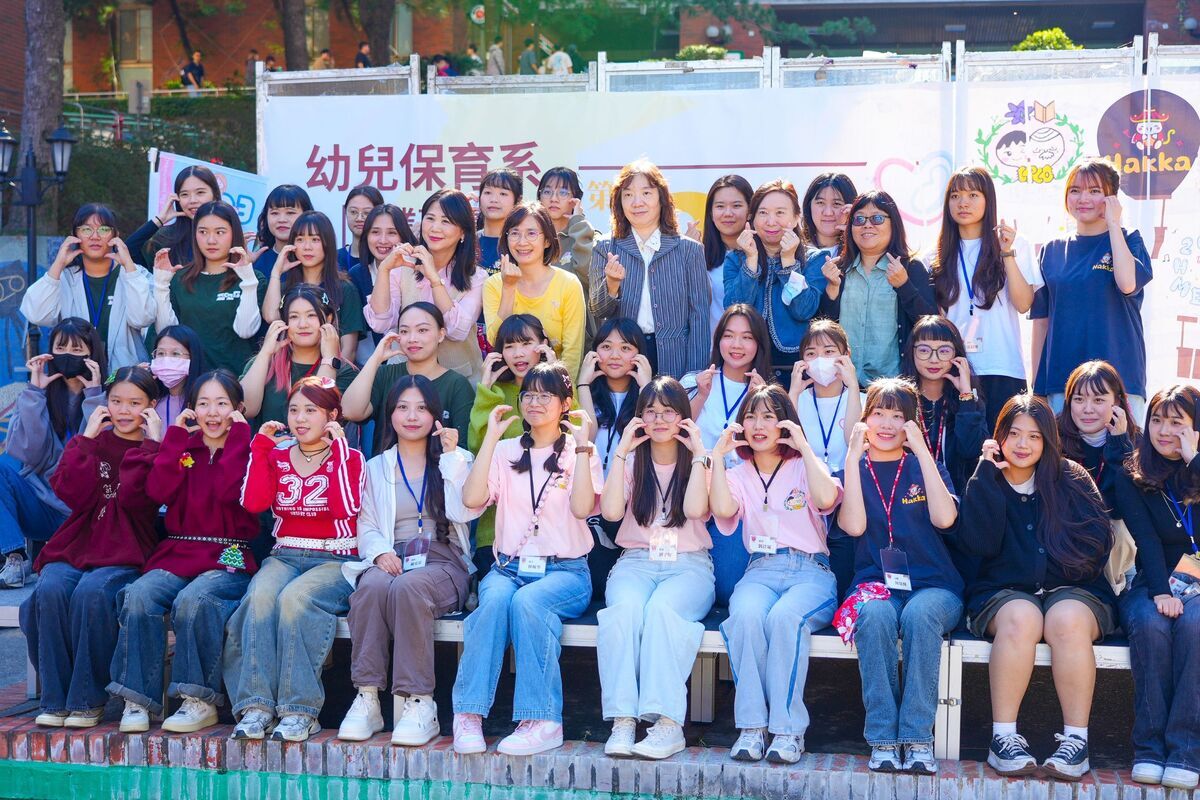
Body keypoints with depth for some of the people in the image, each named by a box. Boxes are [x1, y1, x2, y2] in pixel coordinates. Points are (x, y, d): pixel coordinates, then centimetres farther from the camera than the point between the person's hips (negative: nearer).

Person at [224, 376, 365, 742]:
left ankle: (299, 709, -33)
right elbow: (254, 502, -4)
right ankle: (256, 705, -34)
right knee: (260, 595, -32)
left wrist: (338, 447, -9)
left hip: (335, 560, -3)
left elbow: (346, 507, -13)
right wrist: (261, 446, 1)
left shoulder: (349, 458, 8)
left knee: (293, 598, -34)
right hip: (284, 557, 3)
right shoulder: (277, 456, 16)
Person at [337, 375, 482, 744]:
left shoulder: (456, 461, 17)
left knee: (408, 587, -36)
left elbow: (465, 512, -3)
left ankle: (420, 703, -35)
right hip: (390, 560, 2)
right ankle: (367, 699, -33)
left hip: (443, 564, -2)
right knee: (372, 585, -34)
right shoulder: (375, 468, 22)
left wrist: (452, 456, -3)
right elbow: (366, 526, 11)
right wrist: (380, 551, -11)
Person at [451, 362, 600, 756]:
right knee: (494, 600, -33)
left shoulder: (579, 451, 9)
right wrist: (491, 438, -4)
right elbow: (472, 499, -4)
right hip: (509, 566, 2)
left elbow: (582, 507, -11)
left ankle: (542, 720, -34)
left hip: (565, 571, -2)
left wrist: (582, 446, -11)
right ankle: (469, 714, -33)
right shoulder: (506, 451, 15)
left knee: (527, 601, -35)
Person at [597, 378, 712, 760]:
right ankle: (622, 720, -38)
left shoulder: (698, 461, 11)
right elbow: (611, 512, -4)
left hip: (689, 566, -1)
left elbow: (695, 509, -11)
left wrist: (698, 453, -6)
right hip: (635, 563, 1)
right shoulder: (632, 461, 15)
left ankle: (668, 721, -39)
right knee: (624, 607, -33)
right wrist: (621, 452, -3)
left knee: (661, 607, -35)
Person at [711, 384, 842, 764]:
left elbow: (826, 498, -12)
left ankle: (788, 728, -29)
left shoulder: (805, 466, 13)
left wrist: (803, 446, -6)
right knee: (746, 616, -34)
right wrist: (717, 456, -1)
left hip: (810, 571, -2)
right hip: (761, 571, 2)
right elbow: (723, 509, -5)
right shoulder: (738, 474, 19)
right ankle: (751, 726, -29)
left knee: (784, 616, -36)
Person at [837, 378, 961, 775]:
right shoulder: (854, 469, 12)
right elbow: (853, 526, -8)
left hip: (934, 586, 0)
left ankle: (918, 738, -32)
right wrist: (853, 458, -8)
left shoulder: (925, 467, 12)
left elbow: (944, 518, -9)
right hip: (876, 583, 0)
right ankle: (883, 740, -32)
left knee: (919, 615, -36)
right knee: (875, 615, -36)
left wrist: (922, 451, -10)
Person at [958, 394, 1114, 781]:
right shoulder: (985, 482, 8)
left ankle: (1075, 740, -28)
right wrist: (989, 475, -9)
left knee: (1068, 619, -34)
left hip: (1074, 591, 0)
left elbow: (1098, 542, 1)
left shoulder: (1070, 479, 9)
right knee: (1020, 617, -35)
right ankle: (1004, 738, -30)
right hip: (1003, 593, 0)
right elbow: (980, 543, -8)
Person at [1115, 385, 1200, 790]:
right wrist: (1160, 591, -20)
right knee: (1151, 624, -33)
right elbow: (1146, 538, -6)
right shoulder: (1133, 479, 7)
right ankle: (1149, 747, -29)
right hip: (1152, 584, 1)